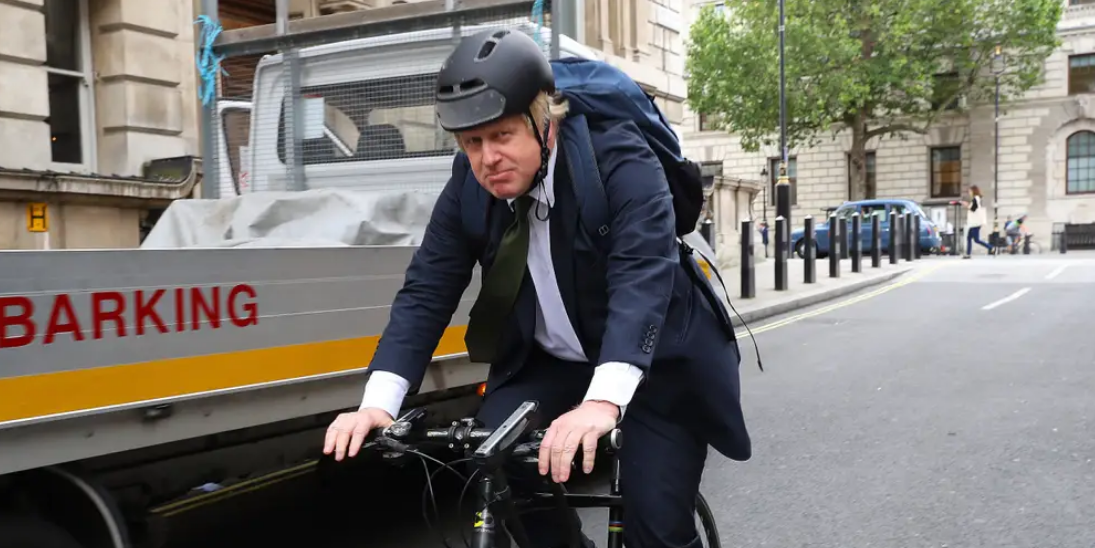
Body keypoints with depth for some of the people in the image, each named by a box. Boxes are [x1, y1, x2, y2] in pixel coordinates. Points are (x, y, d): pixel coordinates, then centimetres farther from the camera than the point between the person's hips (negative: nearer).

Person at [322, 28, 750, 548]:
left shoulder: (618, 158, -24)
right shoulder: (468, 185, -9)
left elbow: (643, 276, -36)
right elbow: (426, 290, -12)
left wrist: (603, 401, -51)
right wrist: (378, 403, -25)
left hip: (657, 363, -4)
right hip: (548, 365, 4)